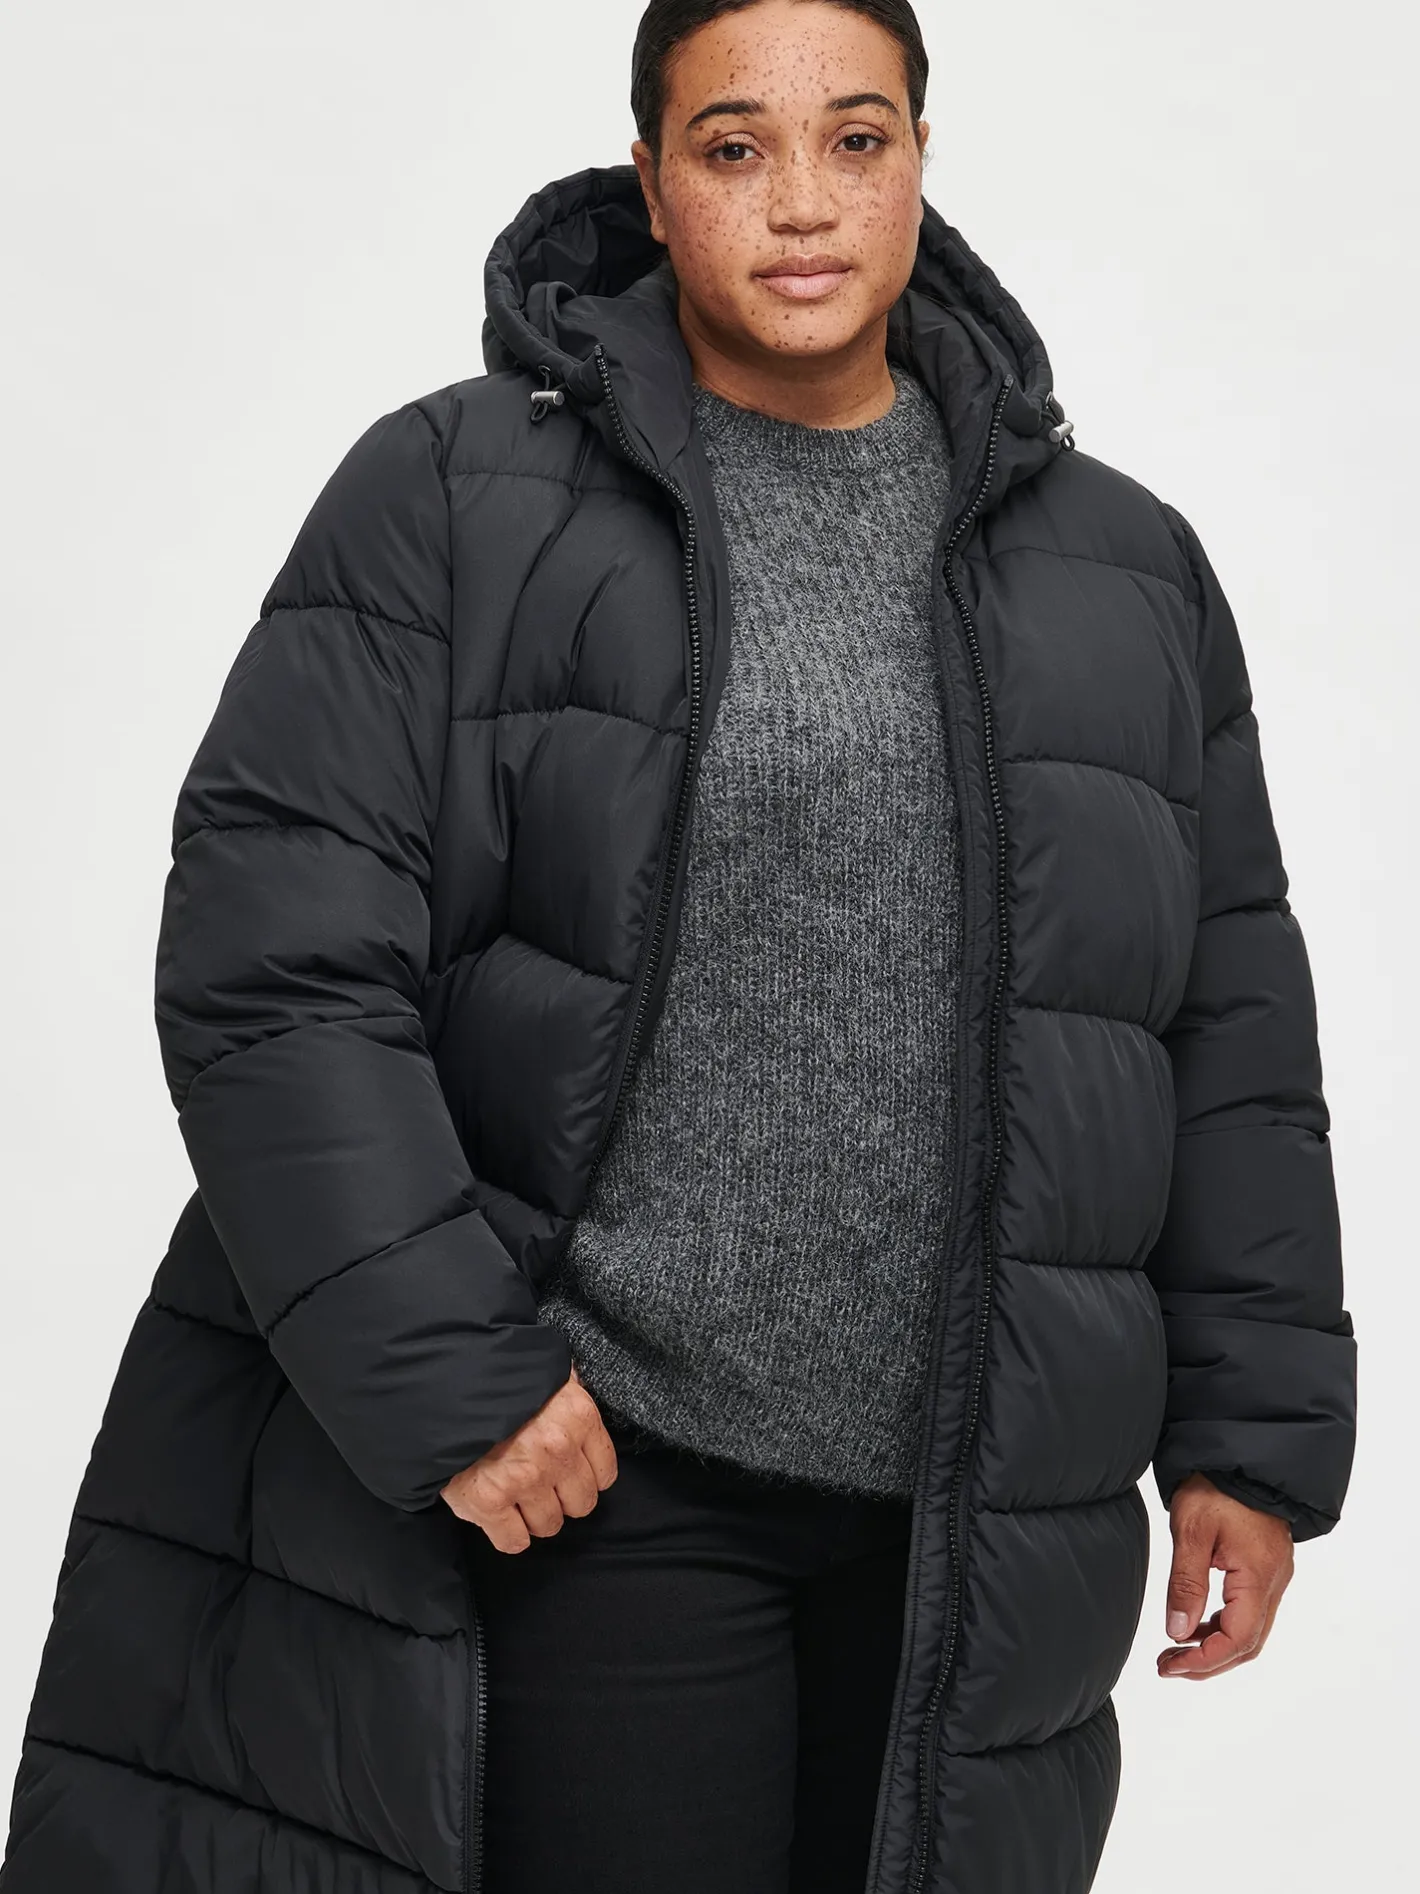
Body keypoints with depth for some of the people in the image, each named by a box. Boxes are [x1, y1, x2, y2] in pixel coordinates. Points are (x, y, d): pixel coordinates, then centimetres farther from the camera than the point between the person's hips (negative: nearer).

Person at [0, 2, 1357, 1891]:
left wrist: (1256, 1433, 8)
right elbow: (276, 953, -8)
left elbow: (1234, 1031, 12)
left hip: (972, 1532, 3)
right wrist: (441, 1369, -14)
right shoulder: (456, 497, -1)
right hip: (579, 1471, -3)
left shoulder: (1129, 571, 10)